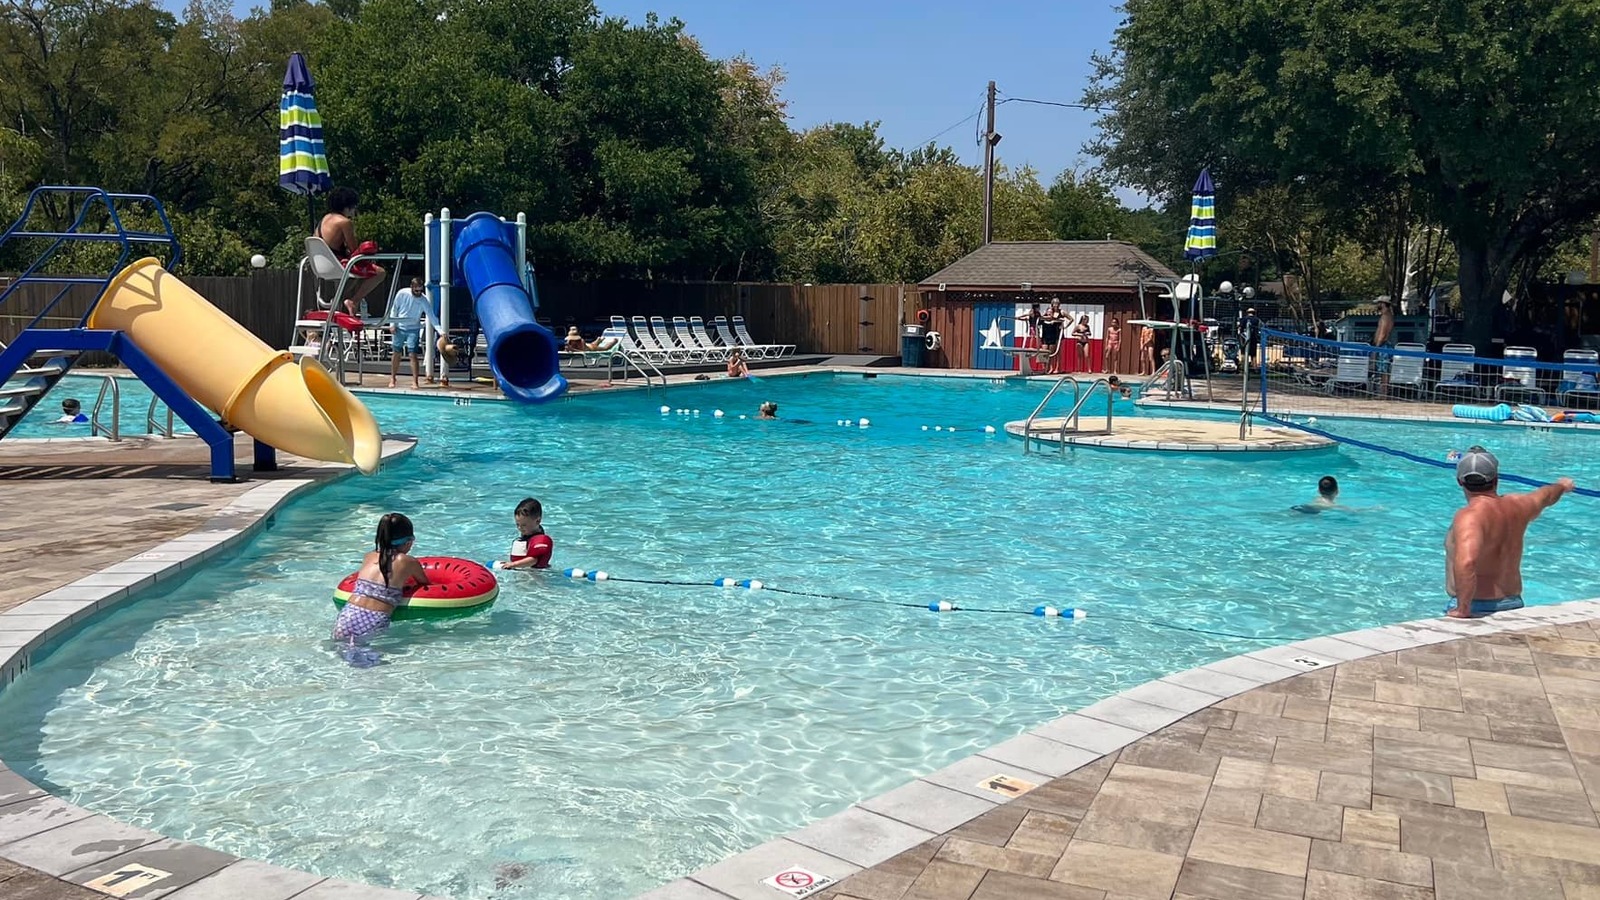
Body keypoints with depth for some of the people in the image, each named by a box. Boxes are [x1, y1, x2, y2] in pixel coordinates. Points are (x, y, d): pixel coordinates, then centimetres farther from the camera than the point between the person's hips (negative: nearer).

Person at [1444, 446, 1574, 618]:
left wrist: (1462, 610, -28)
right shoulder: (1516, 506, 5)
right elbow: (1546, 496, 29)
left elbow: (1466, 561, -36)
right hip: (1513, 605, 8)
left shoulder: (1469, 516, -19)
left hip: (1477, 609, -7)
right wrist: (1562, 486, 52)